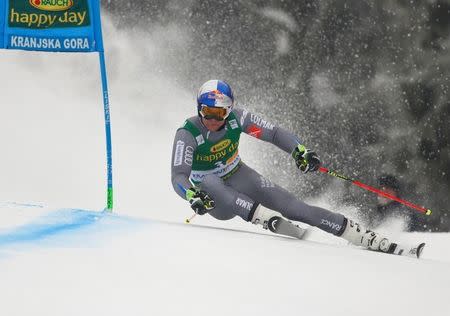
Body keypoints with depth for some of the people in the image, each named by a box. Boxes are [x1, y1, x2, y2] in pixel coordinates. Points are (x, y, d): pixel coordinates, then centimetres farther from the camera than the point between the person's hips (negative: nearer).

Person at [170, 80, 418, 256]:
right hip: (214, 198, -2)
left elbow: (274, 133, -10)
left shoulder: (236, 118, -15)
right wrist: (193, 197, -54)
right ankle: (270, 220, -50)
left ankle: (377, 243, -15)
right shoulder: (187, 134, -24)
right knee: (209, 183, -39)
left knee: (295, 208, -14)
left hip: (239, 179, 2)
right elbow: (178, 177, -33)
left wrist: (299, 151, -28)